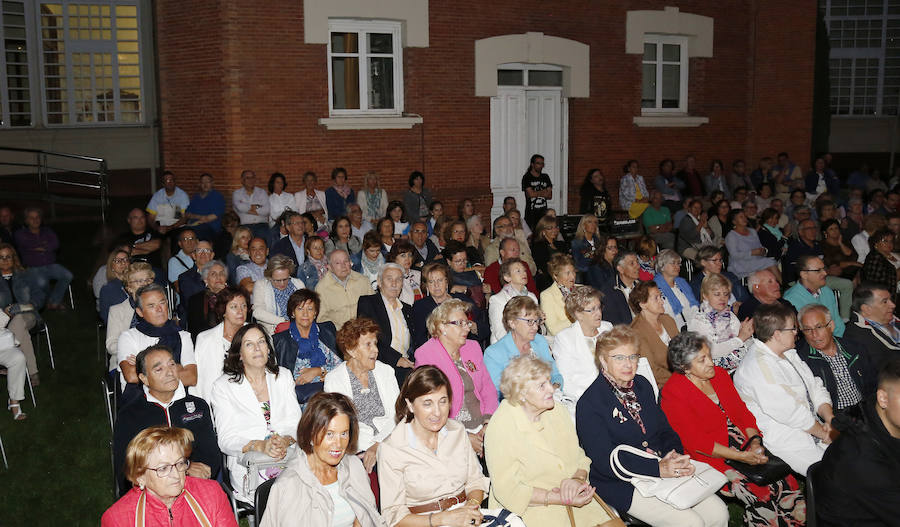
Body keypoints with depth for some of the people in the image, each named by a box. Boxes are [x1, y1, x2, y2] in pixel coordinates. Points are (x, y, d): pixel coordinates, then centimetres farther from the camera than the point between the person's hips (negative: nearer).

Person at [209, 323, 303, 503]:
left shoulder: (283, 376, 15)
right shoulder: (223, 386, 5)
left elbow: (295, 424, 8)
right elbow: (226, 440, -3)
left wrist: (285, 441, -16)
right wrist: (260, 446, -22)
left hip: (287, 455, 3)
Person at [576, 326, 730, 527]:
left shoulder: (643, 385, 9)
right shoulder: (589, 403, -15)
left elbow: (664, 429, 15)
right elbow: (605, 462, -20)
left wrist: (676, 456, -8)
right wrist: (658, 469, -25)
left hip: (664, 470, 7)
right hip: (621, 485, -7)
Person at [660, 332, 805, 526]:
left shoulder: (719, 374, 7)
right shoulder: (672, 394, -15)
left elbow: (741, 411, 10)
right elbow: (696, 442, -17)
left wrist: (754, 442, -7)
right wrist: (741, 456, -20)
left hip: (739, 442, 6)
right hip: (709, 457, -6)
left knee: (785, 481, -11)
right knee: (760, 494, -22)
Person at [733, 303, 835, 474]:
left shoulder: (788, 353, 11)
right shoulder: (757, 365, -21)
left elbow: (814, 386, 13)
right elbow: (790, 412, -20)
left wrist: (830, 420, -3)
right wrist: (823, 433, -9)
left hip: (814, 429, 9)